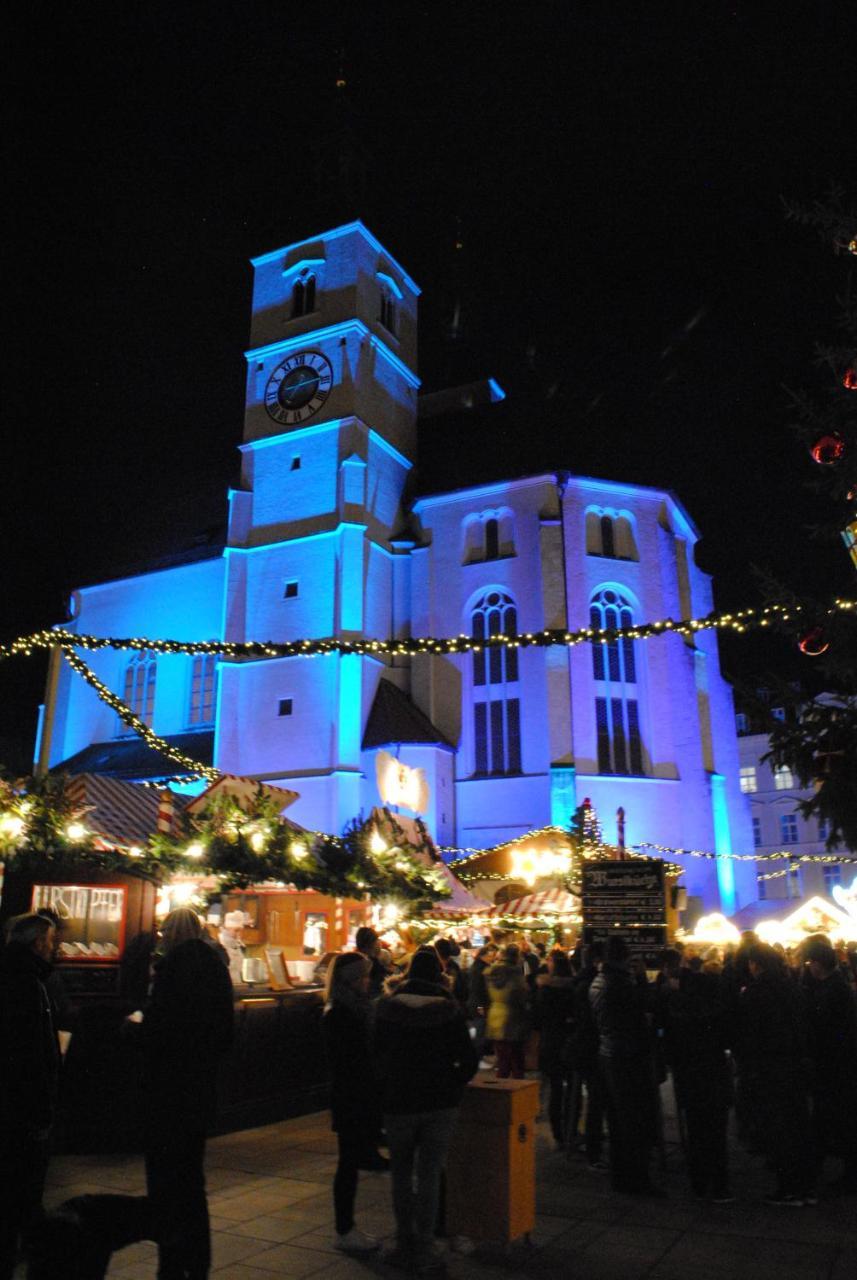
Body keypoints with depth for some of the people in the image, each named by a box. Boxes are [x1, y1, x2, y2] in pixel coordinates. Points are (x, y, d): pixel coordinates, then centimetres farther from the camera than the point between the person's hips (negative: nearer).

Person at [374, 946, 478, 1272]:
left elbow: (376, 1056, 0)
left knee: (402, 1174, 16)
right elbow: (468, 1060, -6)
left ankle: (405, 1245, 20)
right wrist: (450, 1086, 8)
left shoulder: (386, 1007, -5)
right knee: (429, 1175, 8)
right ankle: (424, 1249, 10)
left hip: (397, 1102, 0)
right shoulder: (448, 1009, -7)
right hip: (440, 1102, 0)